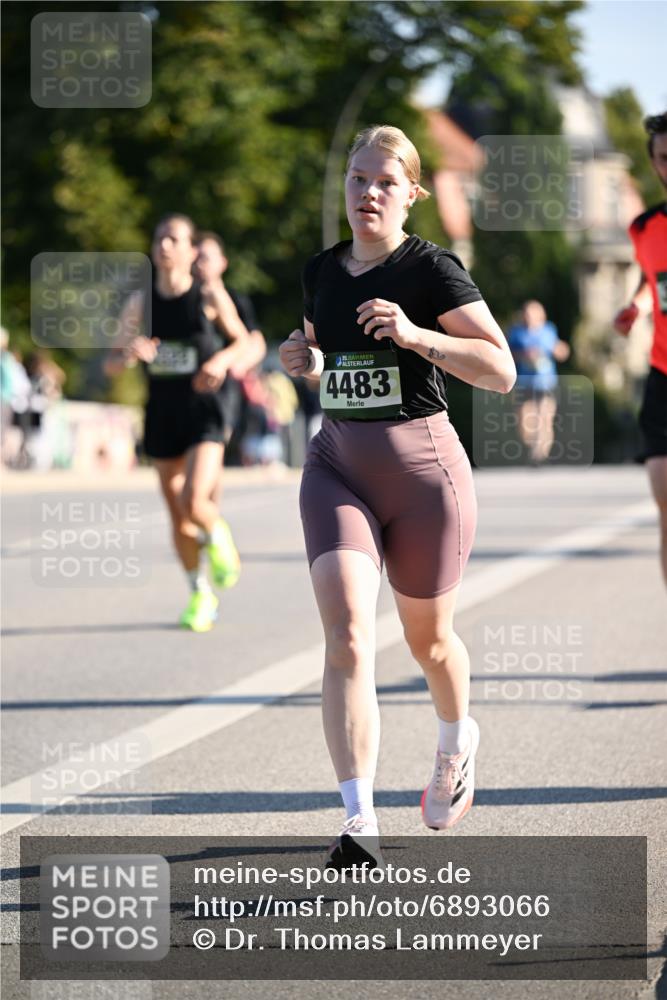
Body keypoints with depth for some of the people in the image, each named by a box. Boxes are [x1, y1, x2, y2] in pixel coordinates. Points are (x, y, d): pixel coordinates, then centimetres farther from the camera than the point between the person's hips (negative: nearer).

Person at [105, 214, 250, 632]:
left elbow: (243, 341, 9)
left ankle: (218, 536, 15)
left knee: (195, 501, -21)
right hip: (162, 414, 3)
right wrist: (131, 353, -18)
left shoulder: (211, 298, -5)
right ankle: (201, 595, 25)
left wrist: (223, 359, -13)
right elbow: (112, 363, 5)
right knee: (177, 515, 7)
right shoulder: (141, 302, 2)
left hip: (204, 413, -3)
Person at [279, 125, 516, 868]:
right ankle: (359, 821, -20)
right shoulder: (321, 271, 8)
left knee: (426, 638, 13)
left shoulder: (431, 269, -9)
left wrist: (414, 334, -25)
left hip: (422, 466, -3)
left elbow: (501, 370, -14)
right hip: (337, 465, 3)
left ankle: (457, 742, 48)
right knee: (346, 635, -15)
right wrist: (305, 361, 3)